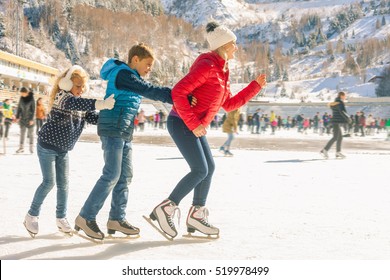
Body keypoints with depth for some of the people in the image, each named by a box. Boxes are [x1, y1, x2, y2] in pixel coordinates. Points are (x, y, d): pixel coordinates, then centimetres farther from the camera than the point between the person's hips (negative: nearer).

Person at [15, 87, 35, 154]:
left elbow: (33, 109, -11)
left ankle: (31, 147, 11)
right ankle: (21, 147, 7)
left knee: (30, 133, 4)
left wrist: (32, 119, -14)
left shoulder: (31, 98, -12)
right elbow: (19, 107, 8)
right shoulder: (21, 98, 0)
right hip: (22, 118, 4)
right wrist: (17, 117, 4)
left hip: (30, 118, -4)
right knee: (22, 133, 5)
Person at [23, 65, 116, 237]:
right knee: (49, 182, -8)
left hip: (63, 149, 7)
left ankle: (61, 217, 16)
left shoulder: (81, 103, 5)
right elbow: (75, 103, -41)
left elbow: (93, 118, -2)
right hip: (47, 145, -7)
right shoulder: (62, 97, -20)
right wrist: (101, 104, -53)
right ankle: (31, 216, 5)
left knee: (63, 183, 6)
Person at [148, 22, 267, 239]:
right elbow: (178, 92, -24)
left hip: (195, 126, 10)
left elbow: (229, 104, 19)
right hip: (182, 123, -10)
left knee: (209, 168, 10)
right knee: (200, 170, -12)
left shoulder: (221, 71, 14)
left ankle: (196, 216, 18)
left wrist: (256, 86, 17)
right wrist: (193, 123, -22)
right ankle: (166, 209, -5)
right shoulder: (207, 66, -17)